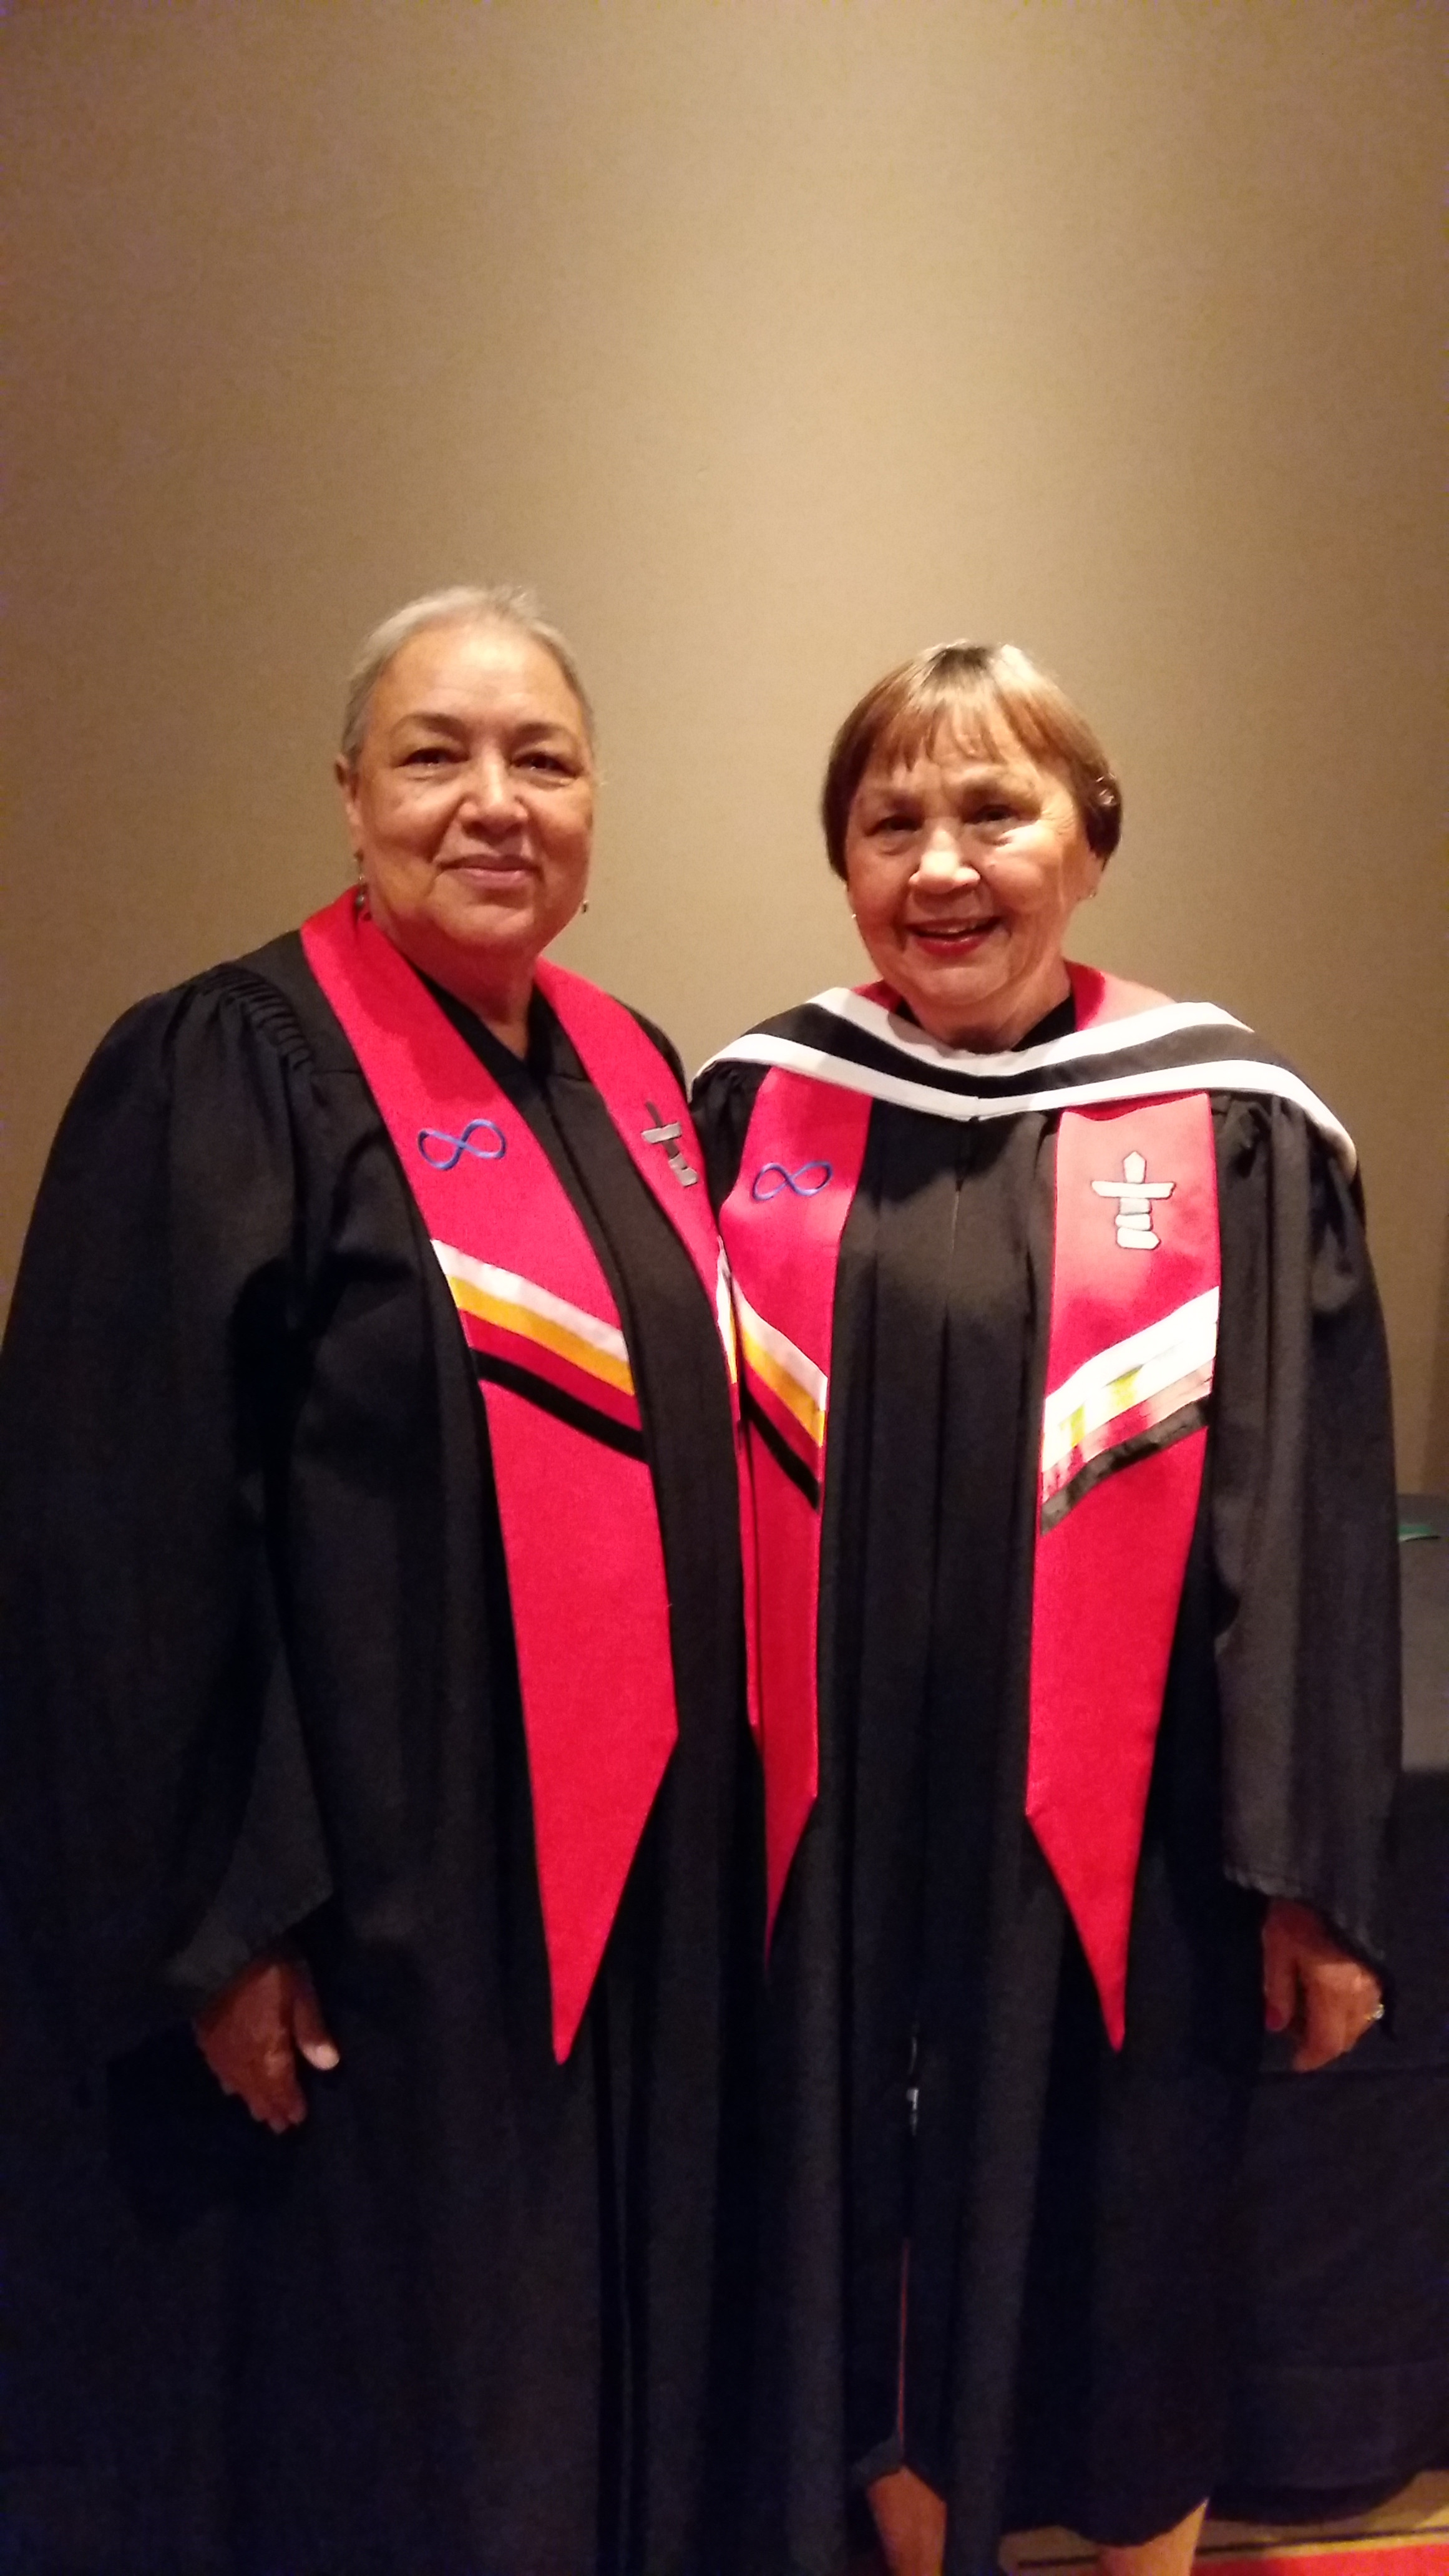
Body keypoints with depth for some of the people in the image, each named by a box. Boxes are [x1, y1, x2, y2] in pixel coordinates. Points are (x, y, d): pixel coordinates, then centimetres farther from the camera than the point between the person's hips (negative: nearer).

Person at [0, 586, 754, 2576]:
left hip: (633, 1880, 7)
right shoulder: (225, 1075, -12)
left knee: (607, 2377, 20)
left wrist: (711, 1806, 13)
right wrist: (224, 1912, -17)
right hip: (375, 1905, -6)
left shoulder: (634, 1077, 9)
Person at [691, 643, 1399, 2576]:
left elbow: (1312, 1526, -4)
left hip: (1113, 1848, -2)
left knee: (1115, 2271, 15)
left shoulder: (1231, 1134, -6)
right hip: (837, 1837, 2)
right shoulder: (757, 1109, 0)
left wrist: (1312, 1875, -3)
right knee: (868, 2259, 18)